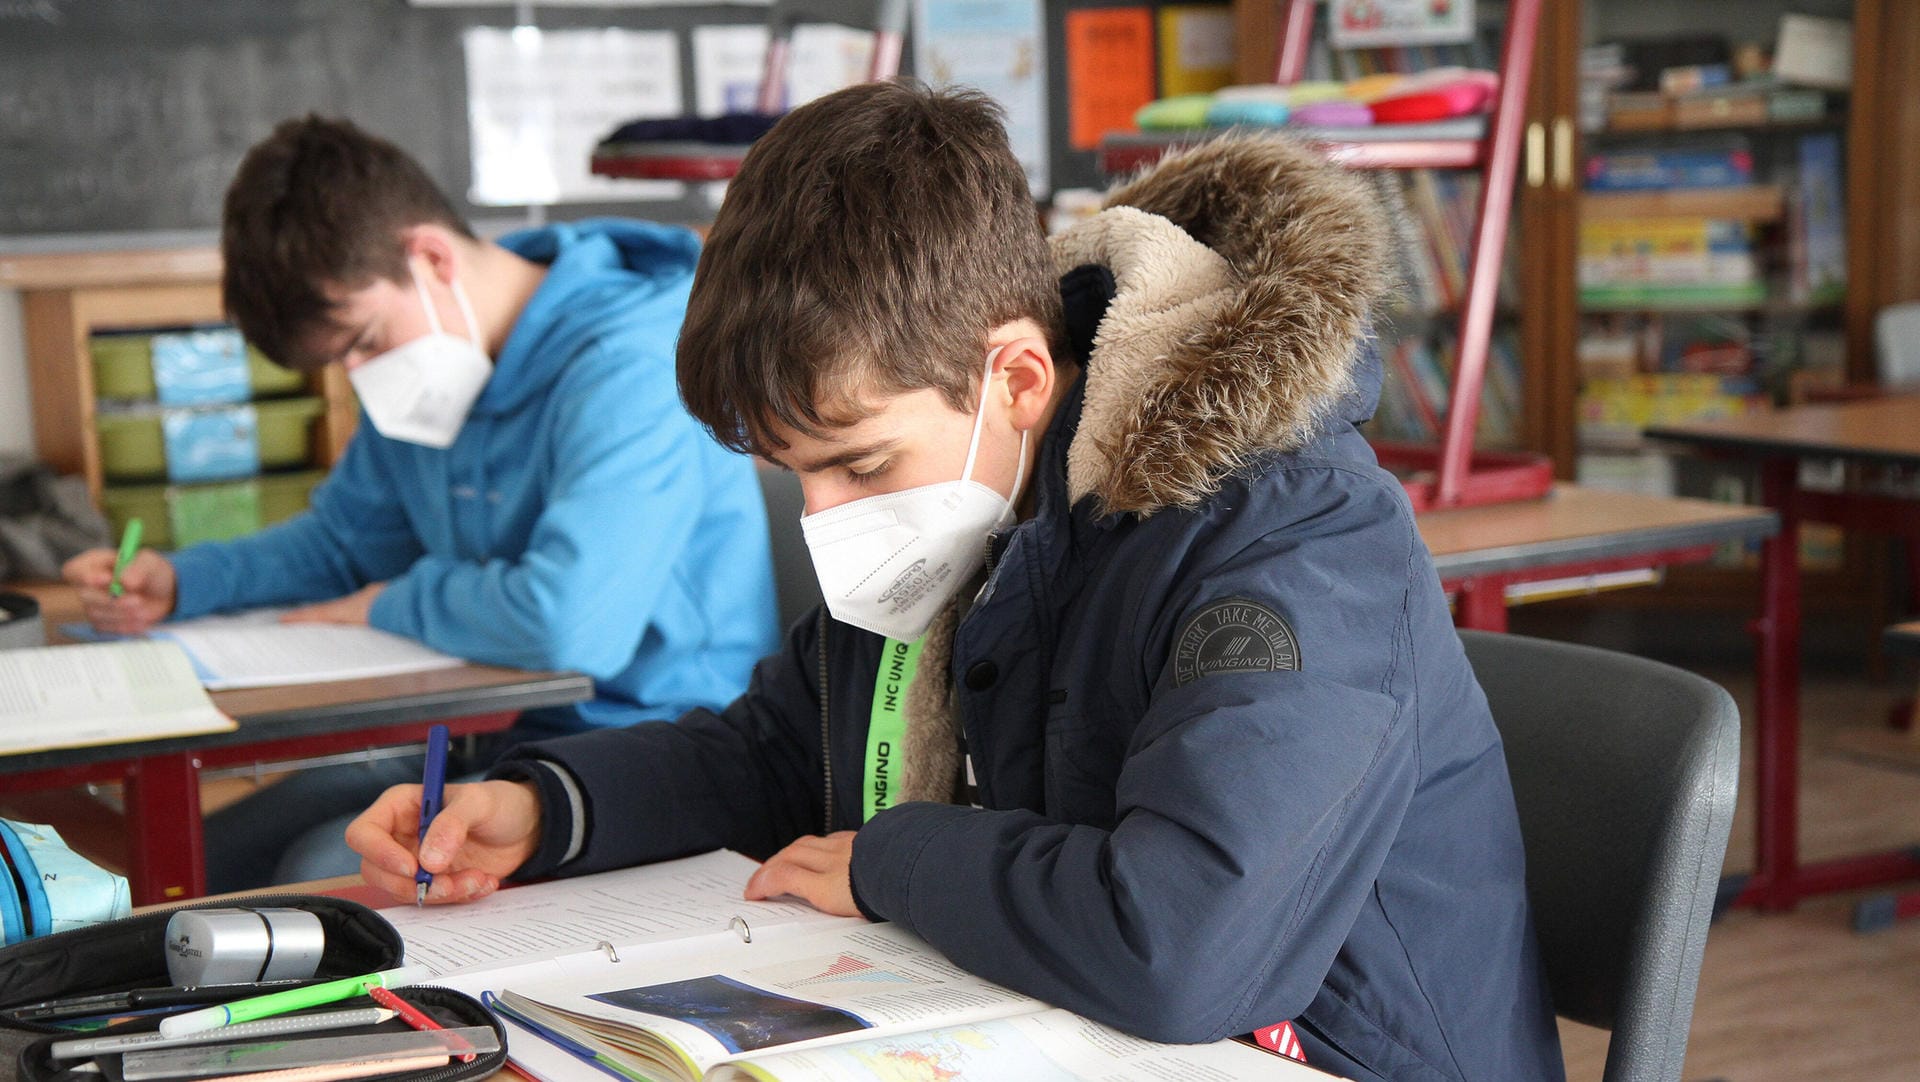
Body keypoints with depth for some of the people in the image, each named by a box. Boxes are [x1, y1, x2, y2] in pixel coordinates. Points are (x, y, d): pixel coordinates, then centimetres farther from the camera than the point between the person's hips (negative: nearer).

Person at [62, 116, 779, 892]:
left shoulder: (630, 366, -21)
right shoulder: (430, 372, 9)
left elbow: (570, 623, -34)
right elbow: (342, 539, 25)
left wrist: (396, 603, -14)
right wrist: (179, 581, 5)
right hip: (494, 735, 9)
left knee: (329, 877, -27)